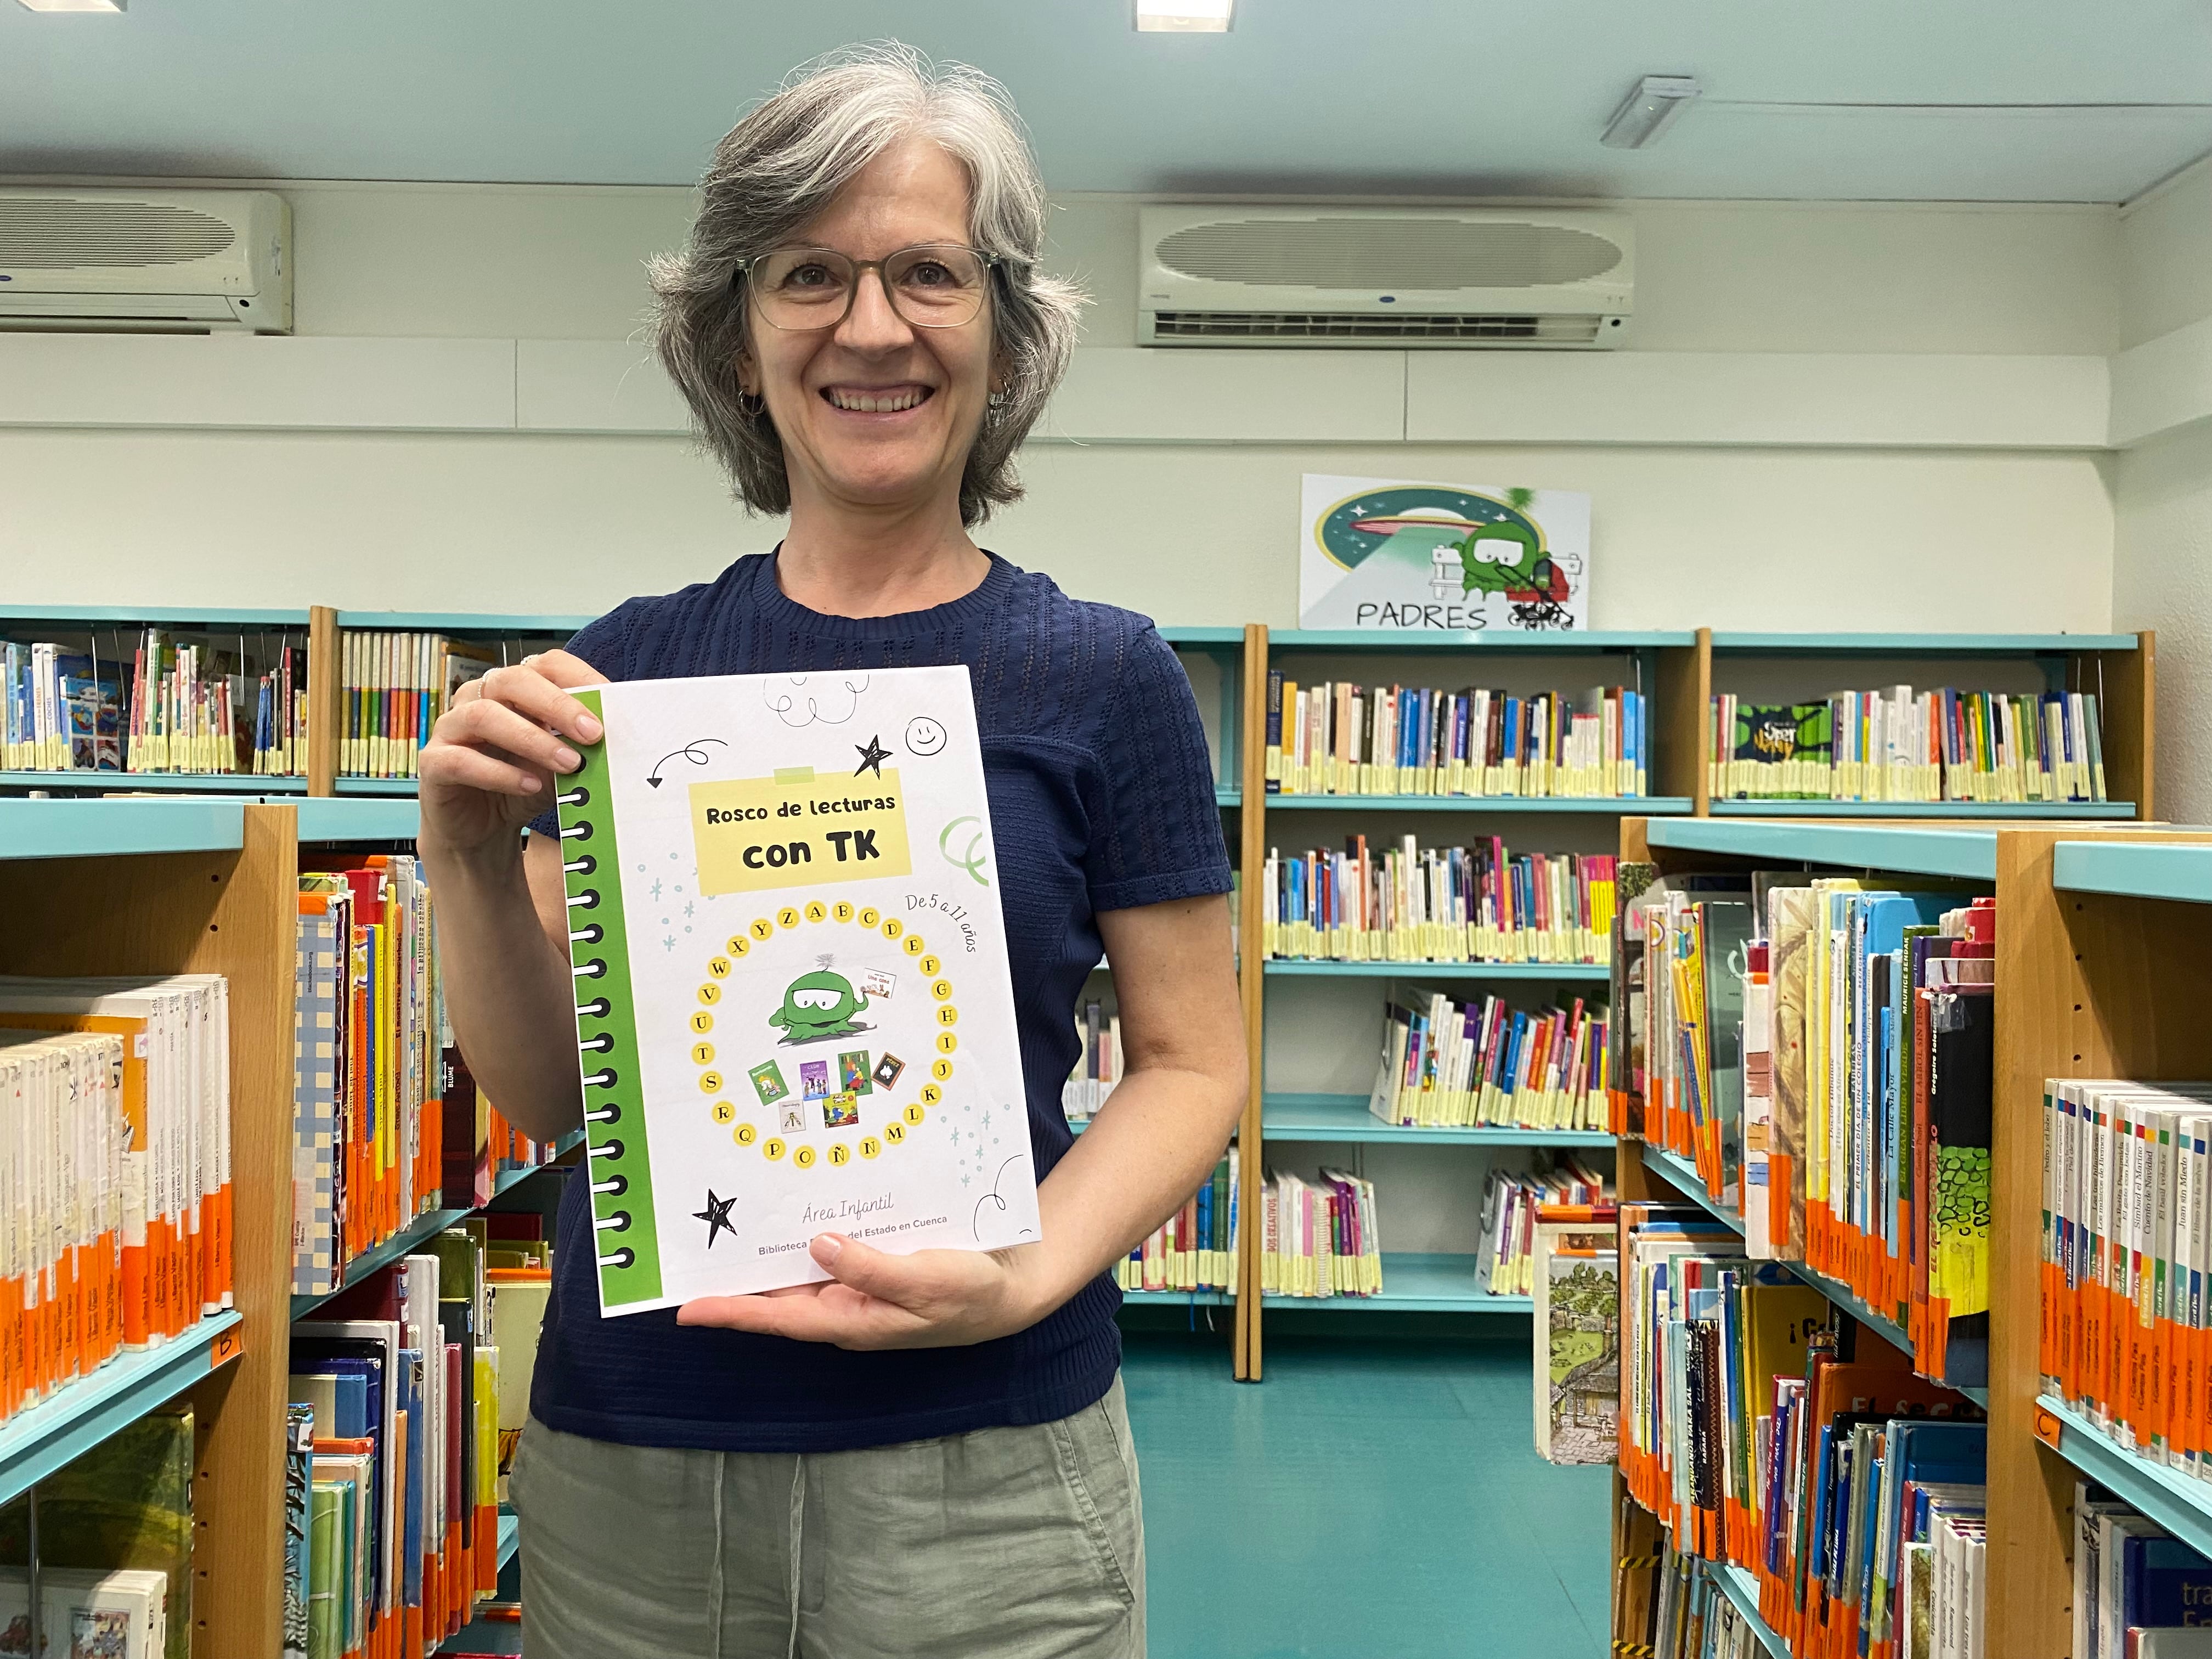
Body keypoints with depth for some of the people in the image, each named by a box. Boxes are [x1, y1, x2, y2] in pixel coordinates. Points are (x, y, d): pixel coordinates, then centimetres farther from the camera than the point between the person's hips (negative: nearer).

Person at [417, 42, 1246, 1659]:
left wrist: (1030, 1276, -18)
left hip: (979, 1479, -2)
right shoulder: (630, 666, 2)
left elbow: (1192, 1060, -2)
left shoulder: (1100, 675, -5)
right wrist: (475, 862, -13)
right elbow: (548, 1089, 4)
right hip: (618, 1464, 3)